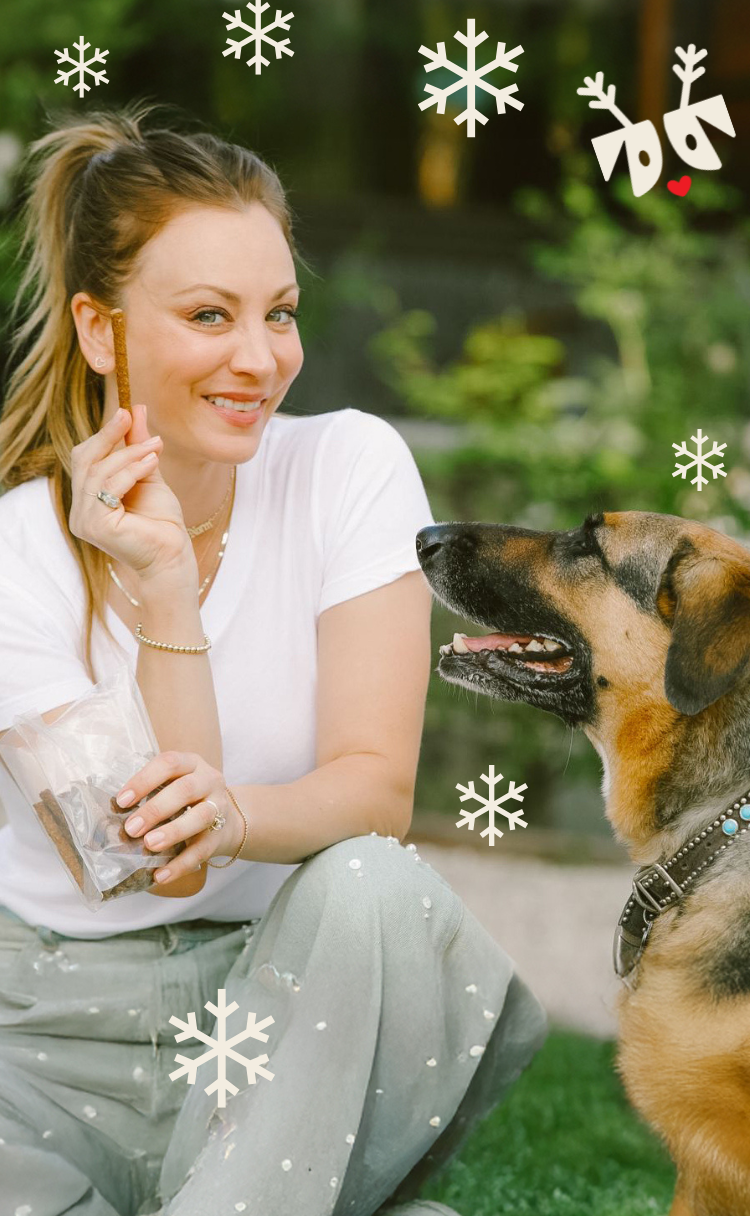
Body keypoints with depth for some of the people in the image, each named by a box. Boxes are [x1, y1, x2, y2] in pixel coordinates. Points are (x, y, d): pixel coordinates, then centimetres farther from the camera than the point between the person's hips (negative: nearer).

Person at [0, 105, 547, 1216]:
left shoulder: (352, 468, -5)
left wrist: (233, 812, -34)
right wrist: (162, 586, -26)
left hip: (298, 1003, 2)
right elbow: (162, 862, -16)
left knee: (369, 883, -33)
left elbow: (377, 789, -11)